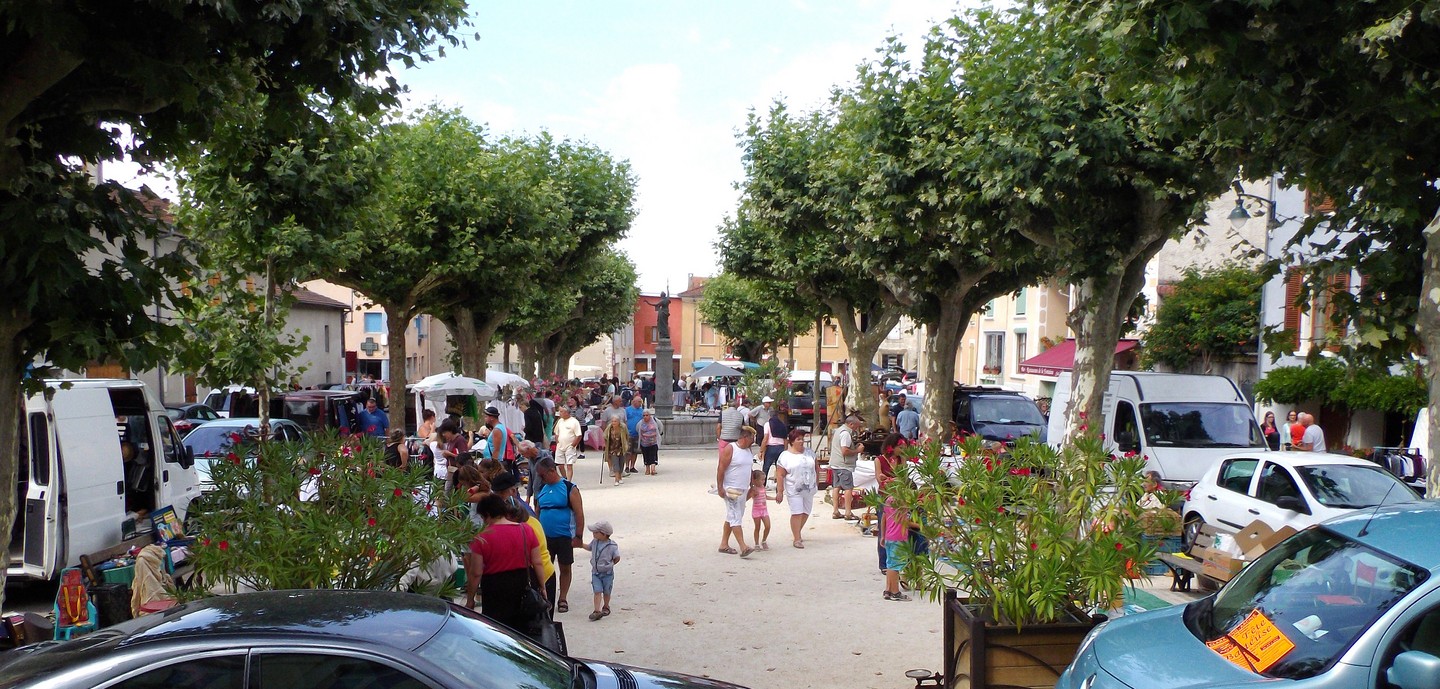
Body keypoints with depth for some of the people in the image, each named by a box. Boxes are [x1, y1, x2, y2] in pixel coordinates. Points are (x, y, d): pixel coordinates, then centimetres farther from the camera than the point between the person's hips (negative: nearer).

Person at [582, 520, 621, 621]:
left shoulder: (612, 545, -18)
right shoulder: (595, 542, -3)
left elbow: (617, 558, -9)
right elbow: (589, 547, 20)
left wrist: (609, 565, -6)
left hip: (607, 573, -3)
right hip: (595, 572, 3)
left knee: (606, 592, 12)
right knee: (597, 591, -6)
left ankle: (606, 607, 34)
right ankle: (597, 611, -10)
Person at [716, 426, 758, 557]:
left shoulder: (748, 450, 12)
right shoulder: (730, 449, -13)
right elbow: (721, 469, -15)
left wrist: (751, 488, 21)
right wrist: (720, 488, -18)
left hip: (743, 490, 8)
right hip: (731, 490, -8)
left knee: (731, 518, 13)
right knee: (736, 518, -11)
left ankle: (724, 544, 20)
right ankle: (743, 548, -17)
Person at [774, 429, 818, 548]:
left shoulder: (809, 452, 8)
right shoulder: (785, 456, -6)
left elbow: (816, 467, 16)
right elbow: (780, 475, -7)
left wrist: (816, 482, 11)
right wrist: (780, 491, -11)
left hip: (809, 489, 5)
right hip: (794, 490, -5)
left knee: (806, 513, 10)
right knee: (797, 513, -10)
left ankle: (796, 533, 29)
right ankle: (797, 539, -5)